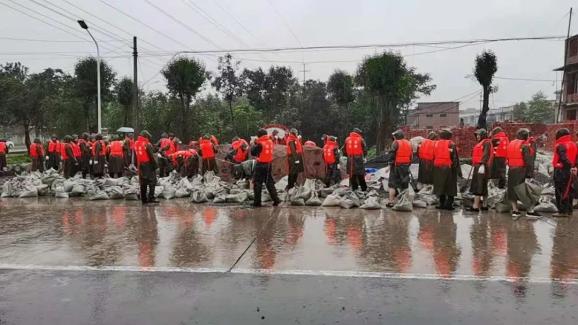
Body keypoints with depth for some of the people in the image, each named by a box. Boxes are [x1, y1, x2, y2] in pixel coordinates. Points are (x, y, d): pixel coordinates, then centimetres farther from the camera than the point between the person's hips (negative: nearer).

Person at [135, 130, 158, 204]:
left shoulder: (136, 144, 9)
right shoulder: (147, 144, -14)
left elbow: (135, 156, 14)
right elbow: (151, 156, -16)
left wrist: (137, 165, 19)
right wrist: (155, 165, -9)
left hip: (140, 165, 7)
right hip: (148, 165, -7)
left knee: (143, 183, 12)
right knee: (152, 181, -2)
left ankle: (143, 199, 15)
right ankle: (151, 198, -8)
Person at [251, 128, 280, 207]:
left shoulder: (260, 144, -15)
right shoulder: (270, 142, 3)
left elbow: (253, 153, -7)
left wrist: (254, 144, 8)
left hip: (261, 165, -6)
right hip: (269, 164, 6)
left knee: (257, 183, 4)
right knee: (269, 182, 16)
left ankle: (257, 202, 6)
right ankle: (275, 199, 13)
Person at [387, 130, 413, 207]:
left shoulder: (396, 143, -9)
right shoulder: (409, 143, 11)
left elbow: (392, 155, -15)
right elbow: (411, 155, 12)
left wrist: (390, 164, -10)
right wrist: (408, 164, 17)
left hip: (396, 166, -6)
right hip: (406, 166, 6)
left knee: (392, 184, -1)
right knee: (404, 185, 12)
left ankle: (391, 202, -5)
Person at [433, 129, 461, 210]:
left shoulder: (436, 144, 4)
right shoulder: (451, 145, -8)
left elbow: (434, 157, 9)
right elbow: (455, 158, -9)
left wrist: (434, 167, 17)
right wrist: (458, 170, -6)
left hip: (438, 168, 4)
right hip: (449, 168, -4)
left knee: (441, 185, 11)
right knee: (450, 186, 5)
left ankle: (442, 203, 14)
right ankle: (449, 203, 4)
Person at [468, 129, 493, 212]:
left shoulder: (486, 143, -7)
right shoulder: (480, 144, 22)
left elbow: (486, 154, -18)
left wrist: (482, 165, -27)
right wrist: (474, 168, 24)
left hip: (481, 167, -10)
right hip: (477, 166, 10)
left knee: (478, 186, -13)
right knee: (483, 187, 14)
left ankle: (475, 206, -16)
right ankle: (484, 205, 20)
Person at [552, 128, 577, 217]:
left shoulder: (560, 146, -12)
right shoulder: (574, 145, 12)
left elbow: (564, 158, -24)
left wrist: (569, 166, -23)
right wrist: (573, 167, 7)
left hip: (560, 171, -8)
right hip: (570, 171, 8)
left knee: (560, 192, -3)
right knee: (569, 191, 14)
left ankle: (562, 211, -3)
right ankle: (569, 211, 20)